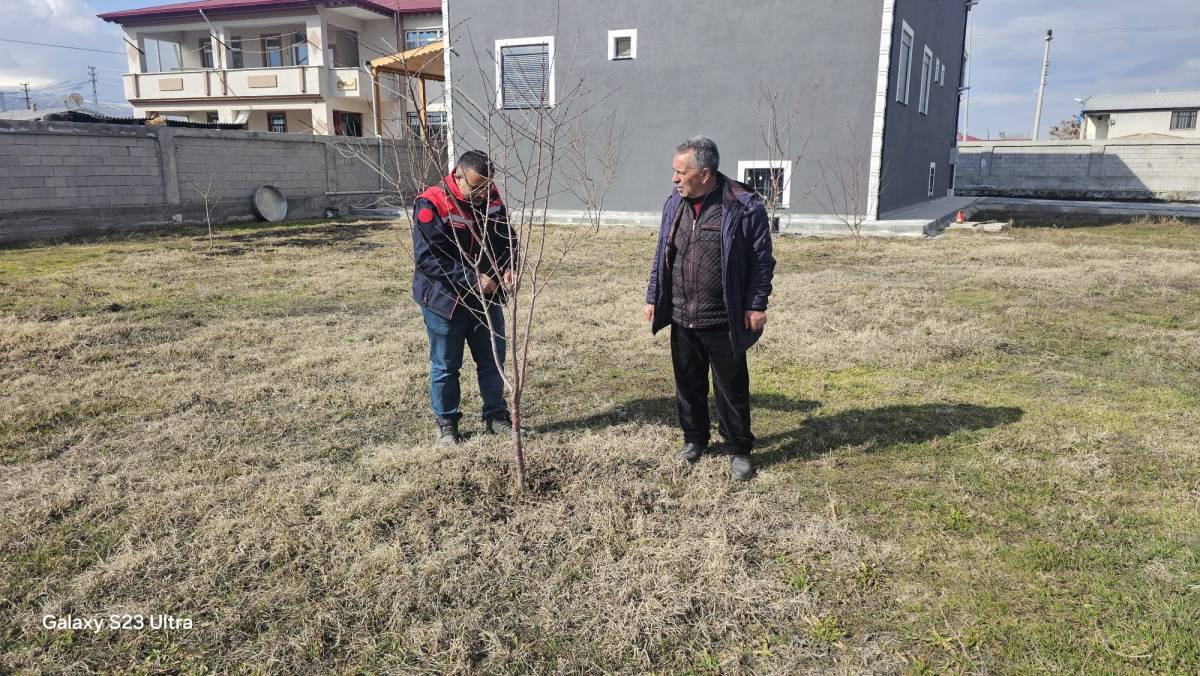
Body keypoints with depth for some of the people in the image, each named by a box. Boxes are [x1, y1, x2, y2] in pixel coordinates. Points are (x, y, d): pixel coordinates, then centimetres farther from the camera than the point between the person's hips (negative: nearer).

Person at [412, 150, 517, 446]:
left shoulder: (491, 199, -1)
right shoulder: (431, 204, -20)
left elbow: (507, 237, 11)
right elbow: (427, 257, -25)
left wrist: (508, 265, -10)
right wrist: (472, 279, -29)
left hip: (487, 298, 5)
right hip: (445, 300, -5)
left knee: (493, 361, 14)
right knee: (445, 366, 8)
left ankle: (496, 415, 31)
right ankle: (446, 424, 25)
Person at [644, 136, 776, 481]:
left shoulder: (744, 207, -12)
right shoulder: (675, 203, 5)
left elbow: (762, 261, -7)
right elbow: (662, 256, 13)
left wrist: (756, 304, -9)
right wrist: (653, 297, 12)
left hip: (723, 322, -5)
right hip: (682, 320, 5)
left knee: (731, 389, 7)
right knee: (688, 385, 16)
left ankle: (739, 450, 23)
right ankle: (695, 439, 35)